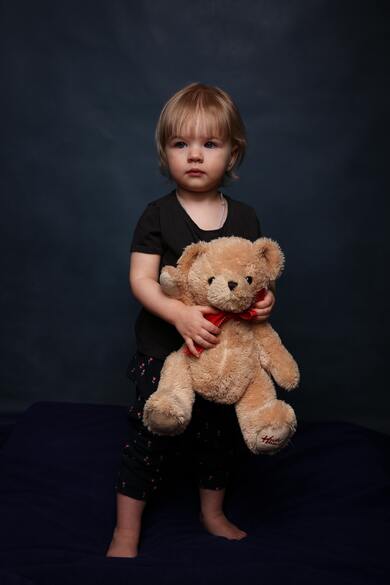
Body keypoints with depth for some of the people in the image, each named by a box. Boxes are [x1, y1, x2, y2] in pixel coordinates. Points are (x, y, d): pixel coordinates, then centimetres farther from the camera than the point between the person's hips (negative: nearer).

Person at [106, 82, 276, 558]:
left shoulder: (244, 217, 1)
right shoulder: (158, 215, -8)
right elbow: (141, 278, -13)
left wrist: (265, 297, -15)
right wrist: (180, 315, -29)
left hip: (226, 349, 4)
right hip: (163, 351, -3)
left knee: (221, 435, 18)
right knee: (148, 438, 4)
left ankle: (212, 514, 43)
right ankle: (126, 535, 23)